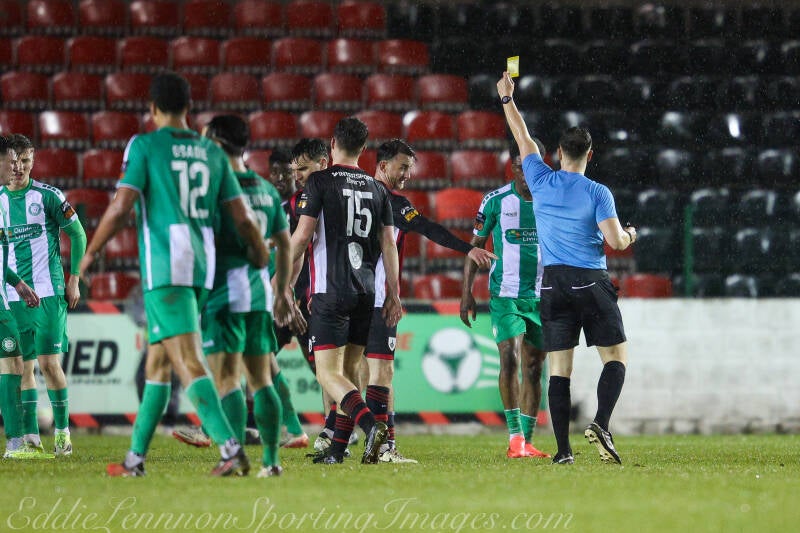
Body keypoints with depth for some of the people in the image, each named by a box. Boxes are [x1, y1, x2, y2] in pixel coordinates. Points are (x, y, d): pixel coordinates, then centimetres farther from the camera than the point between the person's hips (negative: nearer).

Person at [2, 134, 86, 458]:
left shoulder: (47, 196, -3)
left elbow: (77, 234, 3)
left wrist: (74, 280, -1)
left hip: (48, 293, -4)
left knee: (49, 363, -9)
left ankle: (63, 432, 3)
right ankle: (30, 438, 4)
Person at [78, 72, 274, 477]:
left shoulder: (144, 146, -3)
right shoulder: (212, 152, 12)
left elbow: (121, 207, -10)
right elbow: (242, 217, 9)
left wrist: (91, 252, 3)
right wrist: (260, 253, 25)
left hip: (164, 267, -6)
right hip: (201, 267, 6)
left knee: (189, 364, -13)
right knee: (157, 361, 16)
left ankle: (231, 449, -26)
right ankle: (136, 456, 21)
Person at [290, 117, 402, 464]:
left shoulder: (321, 181, -4)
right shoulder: (376, 189, 10)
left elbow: (302, 236, -8)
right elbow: (389, 245, 11)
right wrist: (394, 295, 16)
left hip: (331, 290, -5)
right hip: (365, 291, 6)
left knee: (329, 373, -8)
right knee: (349, 369, 13)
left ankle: (370, 424, -30)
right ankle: (338, 449, 15)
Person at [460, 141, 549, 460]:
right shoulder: (496, 201, -2)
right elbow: (475, 245, 4)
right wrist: (466, 291, -2)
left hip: (542, 297, 3)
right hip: (505, 294, -3)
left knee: (533, 368, 5)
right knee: (510, 358, -18)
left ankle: (526, 441, 12)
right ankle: (515, 436, -16)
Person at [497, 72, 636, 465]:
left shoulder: (541, 182, 4)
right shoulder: (597, 193, -5)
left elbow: (523, 138, 17)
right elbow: (615, 241, -12)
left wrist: (507, 98, 27)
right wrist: (629, 235, 11)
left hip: (553, 283, 3)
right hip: (591, 282, -3)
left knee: (559, 367, 2)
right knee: (616, 357, 5)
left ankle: (563, 448, -4)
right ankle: (600, 424, -18)